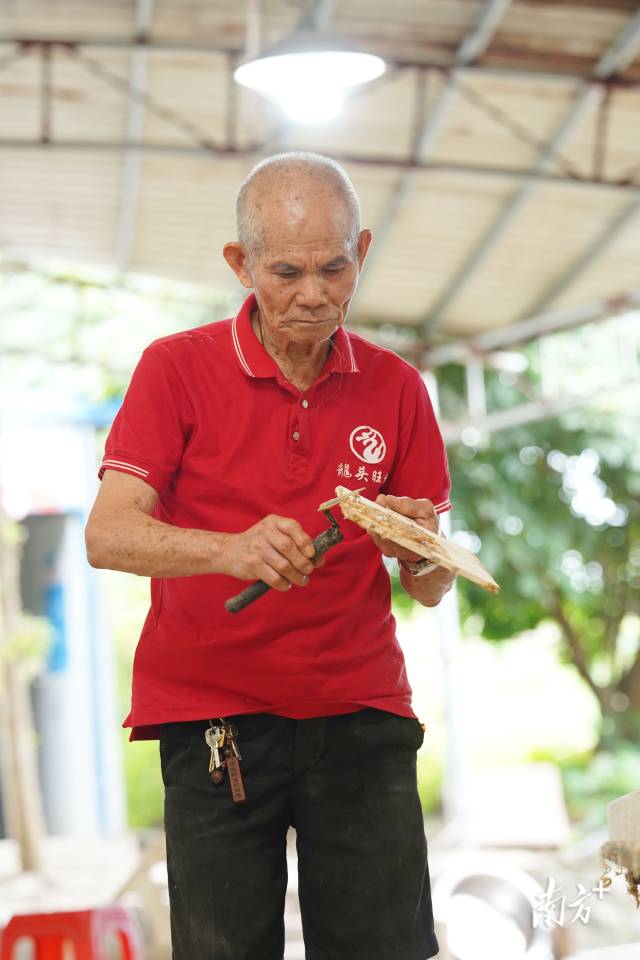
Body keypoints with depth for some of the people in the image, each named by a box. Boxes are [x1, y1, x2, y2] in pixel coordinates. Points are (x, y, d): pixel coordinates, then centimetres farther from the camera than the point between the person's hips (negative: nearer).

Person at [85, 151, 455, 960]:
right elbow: (107, 536, -12)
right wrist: (233, 549, -29)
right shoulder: (177, 367, 0)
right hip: (213, 718, -2)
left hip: (360, 712, 2)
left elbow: (430, 590, 8)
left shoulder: (395, 387, 7)